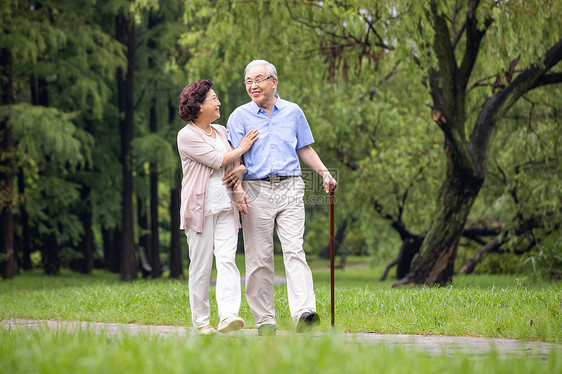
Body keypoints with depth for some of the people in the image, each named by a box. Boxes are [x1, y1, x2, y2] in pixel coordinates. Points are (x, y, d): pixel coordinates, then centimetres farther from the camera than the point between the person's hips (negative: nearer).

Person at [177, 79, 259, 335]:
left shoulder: (221, 132, 17)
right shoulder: (187, 135, -4)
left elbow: (235, 165, 18)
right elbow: (217, 160, -11)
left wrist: (238, 191, -1)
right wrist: (242, 148, 3)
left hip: (225, 206, 5)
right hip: (200, 207, -5)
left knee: (226, 259, -10)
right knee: (201, 264, -2)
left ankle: (229, 316, -22)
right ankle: (201, 321, 7)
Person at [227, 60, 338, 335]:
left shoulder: (293, 112, 12)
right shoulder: (240, 116, 6)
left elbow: (305, 148, 20)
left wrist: (324, 173, 6)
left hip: (290, 189, 1)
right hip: (256, 190, -1)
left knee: (294, 250, -12)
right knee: (259, 257, 0)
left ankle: (303, 313, -23)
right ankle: (264, 320, 6)